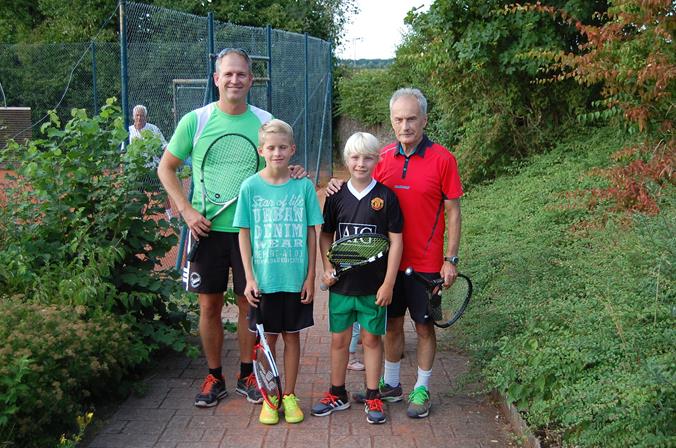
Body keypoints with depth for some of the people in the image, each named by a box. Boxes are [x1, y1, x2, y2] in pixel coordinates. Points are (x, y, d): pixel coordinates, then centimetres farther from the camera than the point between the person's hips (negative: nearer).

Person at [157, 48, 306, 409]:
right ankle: (214, 378, 24)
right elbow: (166, 168, 4)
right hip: (207, 229, 0)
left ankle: (246, 375, 26)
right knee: (209, 305, 7)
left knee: (249, 303, 8)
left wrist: (293, 173, -11)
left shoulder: (264, 121, 0)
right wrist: (186, 210, -7)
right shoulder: (195, 121, -4)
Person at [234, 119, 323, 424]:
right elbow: (244, 234, 0)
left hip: (296, 278, 1)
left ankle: (289, 395, 25)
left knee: (292, 336, 11)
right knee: (267, 338, 9)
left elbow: (311, 233, 2)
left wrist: (310, 276, -1)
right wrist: (249, 278, -5)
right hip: (264, 278, 0)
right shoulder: (250, 187, -3)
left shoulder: (303, 186, -2)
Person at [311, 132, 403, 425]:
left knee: (372, 339, 9)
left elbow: (396, 241, -5)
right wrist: (327, 268, -3)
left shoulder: (386, 196, -6)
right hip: (341, 283, 2)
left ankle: (372, 397, 22)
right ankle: (337, 394, 27)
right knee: (339, 339, 11)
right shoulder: (337, 196, 1)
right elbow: (326, 235, 11)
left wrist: (388, 283, -8)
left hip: (374, 285, -2)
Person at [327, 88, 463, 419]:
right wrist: (343, 188, -10)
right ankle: (390, 384, 31)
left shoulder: (442, 159, -9)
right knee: (392, 323, 15)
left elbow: (452, 212, -6)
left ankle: (421, 390, 24)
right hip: (389, 260, 4)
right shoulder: (383, 157, 2)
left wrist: (451, 259, -9)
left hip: (425, 264, -4)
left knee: (424, 327, 9)